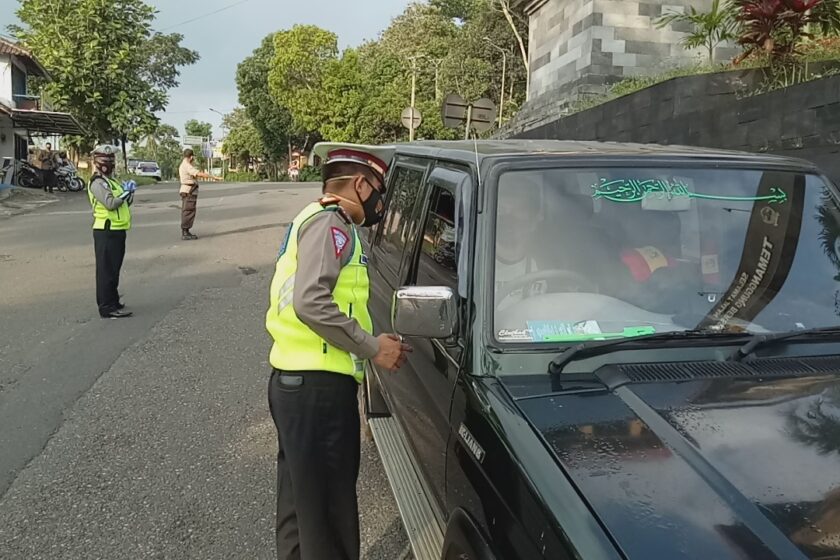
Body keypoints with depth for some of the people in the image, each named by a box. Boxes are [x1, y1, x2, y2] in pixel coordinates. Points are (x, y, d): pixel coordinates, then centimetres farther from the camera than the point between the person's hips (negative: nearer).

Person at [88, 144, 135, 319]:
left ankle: (112, 302, 27)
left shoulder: (110, 181, 19)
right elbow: (110, 203, -24)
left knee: (114, 269, 17)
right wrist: (126, 192, -13)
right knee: (107, 270, -6)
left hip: (117, 230, 10)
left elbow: (125, 204, 18)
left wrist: (129, 193, 0)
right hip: (106, 232, -10)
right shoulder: (97, 182, -12)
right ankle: (107, 308, -3)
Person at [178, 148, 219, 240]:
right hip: (189, 192, -10)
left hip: (186, 191, 10)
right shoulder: (187, 166, -17)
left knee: (186, 212, 12)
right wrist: (214, 177, -24)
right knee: (189, 212, -8)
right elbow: (200, 174, -27)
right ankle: (185, 234, -6)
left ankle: (185, 232, 16)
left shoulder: (183, 165, 16)